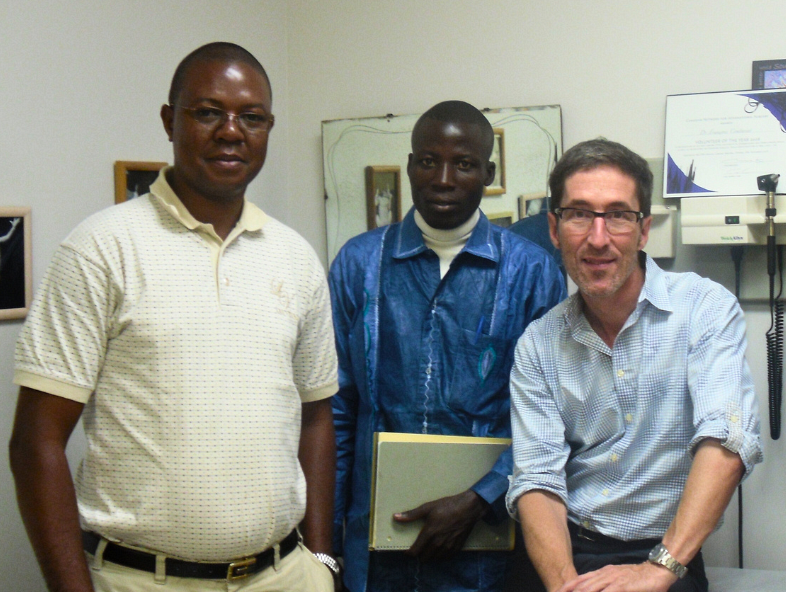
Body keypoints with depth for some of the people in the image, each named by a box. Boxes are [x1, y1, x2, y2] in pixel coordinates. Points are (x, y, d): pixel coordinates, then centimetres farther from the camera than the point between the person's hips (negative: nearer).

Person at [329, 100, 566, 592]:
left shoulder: (532, 270, 0)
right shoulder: (359, 262, 5)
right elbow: (334, 408, 5)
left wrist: (479, 501, -13)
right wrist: (324, 533, 3)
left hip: (488, 540, -1)